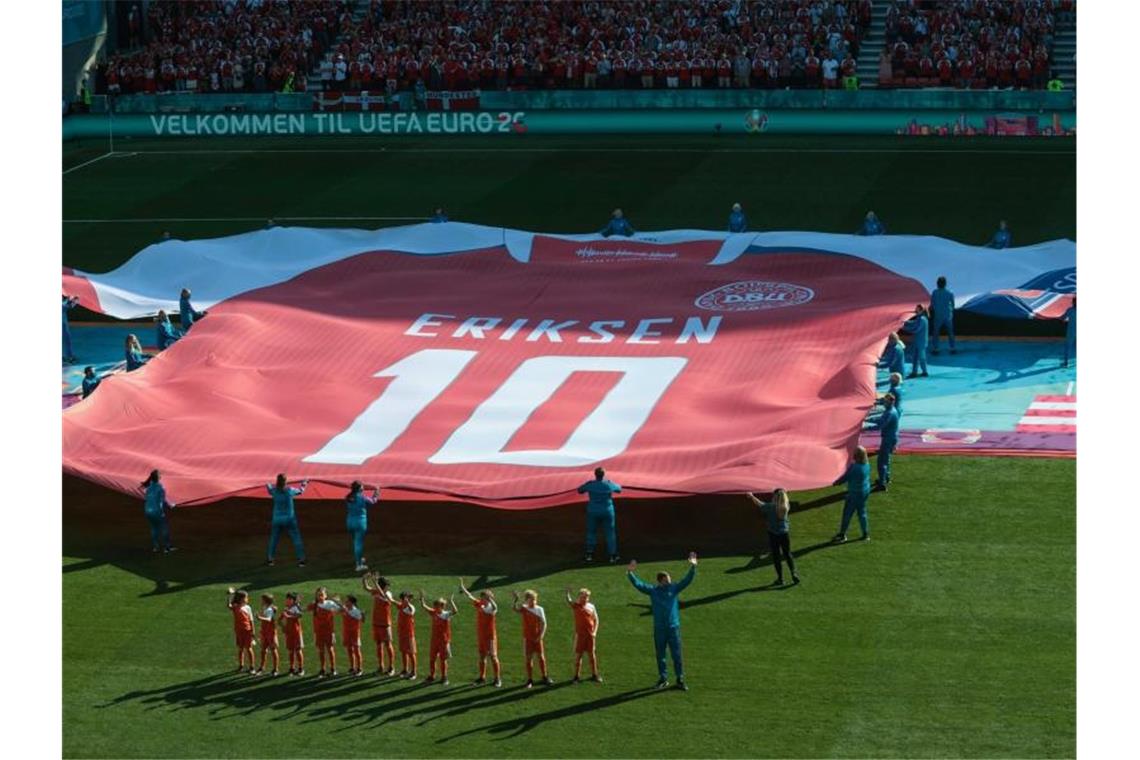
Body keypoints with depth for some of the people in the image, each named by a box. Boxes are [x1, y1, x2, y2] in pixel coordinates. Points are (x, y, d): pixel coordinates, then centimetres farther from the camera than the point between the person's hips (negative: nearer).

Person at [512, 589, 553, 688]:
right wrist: (516, 600, -41)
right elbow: (515, 609, -23)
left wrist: (541, 635, -12)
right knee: (528, 658, 3)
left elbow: (543, 623, -1)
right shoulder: (524, 609, -3)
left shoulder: (539, 609, 0)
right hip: (527, 638, -1)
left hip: (537, 638, 1)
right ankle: (530, 680, 9)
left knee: (541, 657, 5)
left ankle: (544, 677, 17)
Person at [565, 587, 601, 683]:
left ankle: (594, 675, 20)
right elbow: (568, 601, -24)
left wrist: (594, 631, -3)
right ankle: (577, 676, 11)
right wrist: (567, 592, -43)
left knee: (592, 655, 9)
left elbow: (595, 620, 9)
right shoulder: (576, 606, -3)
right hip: (579, 634, -2)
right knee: (578, 655, 3)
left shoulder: (591, 606, 4)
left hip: (590, 635, 2)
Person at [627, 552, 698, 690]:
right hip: (659, 629, 0)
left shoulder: (673, 589, 3)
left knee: (677, 655, 0)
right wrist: (630, 573, -16)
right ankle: (663, 679, 21)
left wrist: (693, 567, -14)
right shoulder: (653, 591, 1)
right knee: (660, 655, 9)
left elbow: (687, 580, -1)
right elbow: (638, 584, -3)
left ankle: (680, 680, 8)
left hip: (673, 627, 0)